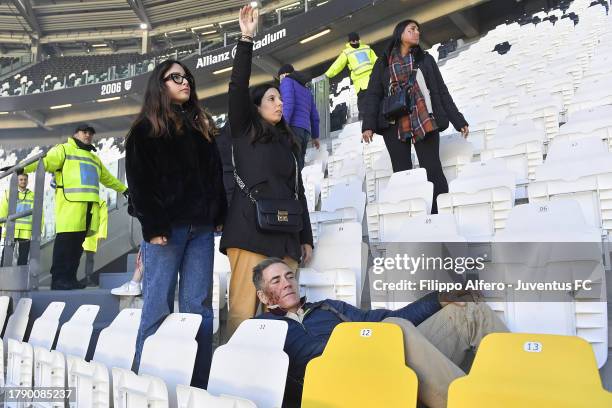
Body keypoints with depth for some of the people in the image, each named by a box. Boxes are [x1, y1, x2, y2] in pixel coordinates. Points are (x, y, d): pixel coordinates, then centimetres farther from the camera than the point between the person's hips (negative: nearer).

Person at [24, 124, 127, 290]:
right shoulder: (64, 149, 9)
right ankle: (58, 279, -9)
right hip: (70, 202, -7)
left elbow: (108, 178, 44)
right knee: (65, 241, -12)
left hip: (89, 204, 7)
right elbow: (44, 161, -8)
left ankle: (69, 277, 11)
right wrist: (20, 168, -24)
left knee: (77, 243, 6)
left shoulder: (94, 159, 32)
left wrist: (124, 189, 49)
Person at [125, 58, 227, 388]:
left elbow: (215, 174, 19)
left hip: (201, 228, 5)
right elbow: (139, 182, -3)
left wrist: (219, 215, 7)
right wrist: (153, 228, -13)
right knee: (158, 308, -4)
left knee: (199, 307, 1)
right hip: (165, 228, -4)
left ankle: (197, 387, 6)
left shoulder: (201, 128, 22)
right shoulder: (145, 130, 6)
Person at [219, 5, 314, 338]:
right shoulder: (244, 132, 11)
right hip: (250, 230, -5)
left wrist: (306, 237, 16)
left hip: (285, 234, 5)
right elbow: (237, 87, -3)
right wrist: (246, 39, -9)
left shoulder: (288, 144, 23)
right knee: (243, 309, -10)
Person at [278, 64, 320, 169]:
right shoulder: (307, 91, 30)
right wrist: (315, 136, 38)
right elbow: (314, 116, 27)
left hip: (292, 129, -8)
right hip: (304, 132, 8)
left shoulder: (287, 81, 7)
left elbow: (288, 104, -11)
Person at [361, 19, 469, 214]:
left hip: (425, 121, 0)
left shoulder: (425, 59, 18)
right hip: (394, 125, 0)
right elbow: (373, 95, 5)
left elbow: (442, 92, 15)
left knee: (433, 171, -8)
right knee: (402, 174, -2)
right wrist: (368, 125, -10)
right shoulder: (383, 64, 14)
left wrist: (458, 121, 7)